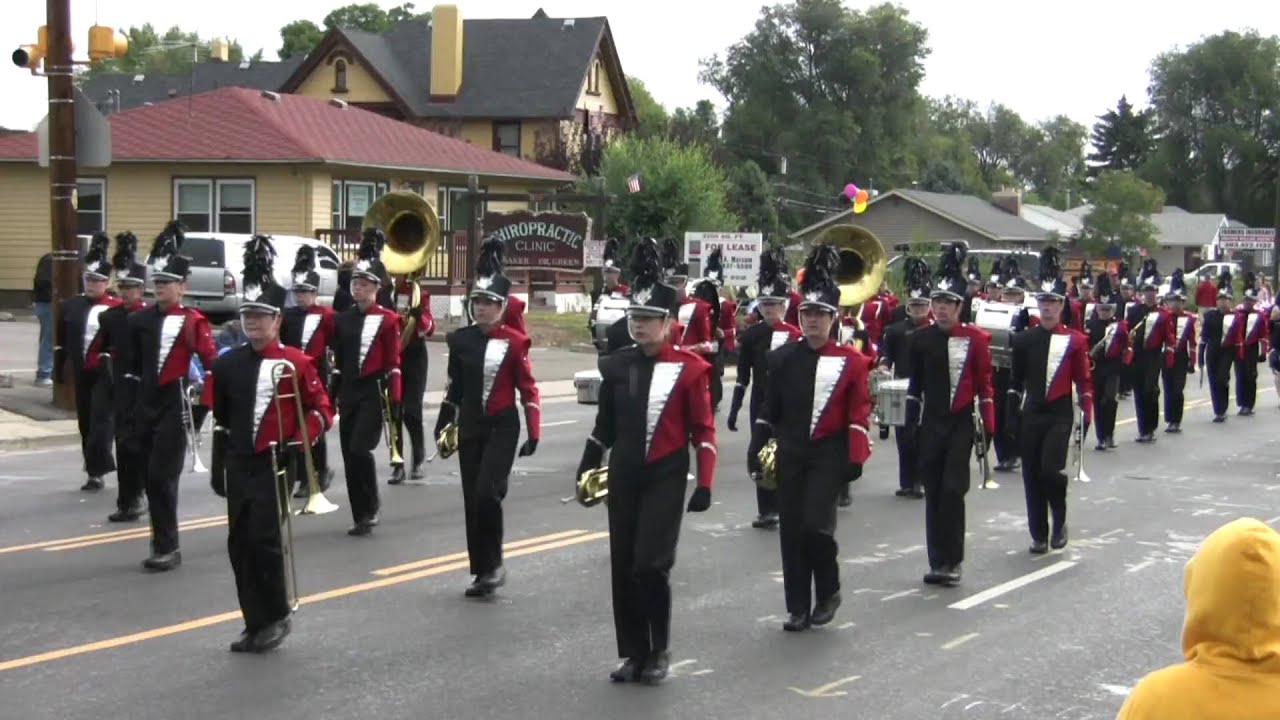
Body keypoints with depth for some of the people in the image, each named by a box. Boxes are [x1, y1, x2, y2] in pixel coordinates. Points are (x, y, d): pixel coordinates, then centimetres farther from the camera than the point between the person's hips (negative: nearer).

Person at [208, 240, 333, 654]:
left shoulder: (295, 363, -7)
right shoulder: (228, 364, 7)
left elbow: (322, 411, -3)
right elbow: (221, 420, 13)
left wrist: (298, 443, -16)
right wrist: (218, 468, 13)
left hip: (273, 465, -5)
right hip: (239, 466, 5)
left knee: (265, 540, -9)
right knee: (239, 544, 7)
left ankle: (277, 617, 8)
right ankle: (256, 624, 17)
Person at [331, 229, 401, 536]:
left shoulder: (388, 320, -5)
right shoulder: (342, 319, 10)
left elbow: (393, 364, -6)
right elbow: (337, 359, 15)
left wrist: (394, 401, -9)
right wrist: (332, 395, 12)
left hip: (373, 393, -6)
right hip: (348, 393, 6)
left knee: (360, 449, -17)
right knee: (349, 455, 5)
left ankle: (371, 509, -1)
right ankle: (361, 517, 14)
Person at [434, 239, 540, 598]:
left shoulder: (514, 341, -7)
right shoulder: (460, 339, 4)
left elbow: (528, 388, -7)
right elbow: (454, 386, 14)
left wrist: (534, 432, -11)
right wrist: (443, 426, 16)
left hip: (502, 427, -5)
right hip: (470, 427, 5)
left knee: (487, 494, -17)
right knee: (472, 500, 5)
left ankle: (494, 565, -1)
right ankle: (482, 571, 14)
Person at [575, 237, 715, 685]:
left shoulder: (689, 368, -7)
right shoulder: (616, 366, 4)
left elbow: (703, 429, -5)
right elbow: (605, 424, 13)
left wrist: (704, 484, -9)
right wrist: (587, 469, 11)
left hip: (665, 478, -4)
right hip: (624, 477, 4)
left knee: (651, 564, -12)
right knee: (623, 567, 5)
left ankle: (660, 651, 8)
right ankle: (634, 655, 17)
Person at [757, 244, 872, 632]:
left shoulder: (851, 360, -4)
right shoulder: (783, 358, 4)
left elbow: (859, 413, -5)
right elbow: (769, 408, 10)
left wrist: (856, 457, -11)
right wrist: (758, 447, 5)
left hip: (828, 455, -3)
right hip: (790, 454, 4)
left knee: (816, 525, -13)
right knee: (791, 531, 5)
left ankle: (828, 592, 11)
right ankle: (798, 608, 14)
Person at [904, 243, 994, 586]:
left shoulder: (975, 338, -5)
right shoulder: (921, 338, 3)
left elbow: (984, 384, -3)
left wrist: (988, 426, -7)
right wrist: (910, 423, 10)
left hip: (961, 423, -3)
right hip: (931, 423, 3)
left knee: (952, 490, -11)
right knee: (933, 493, 6)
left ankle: (952, 561, -1)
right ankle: (937, 562, 14)